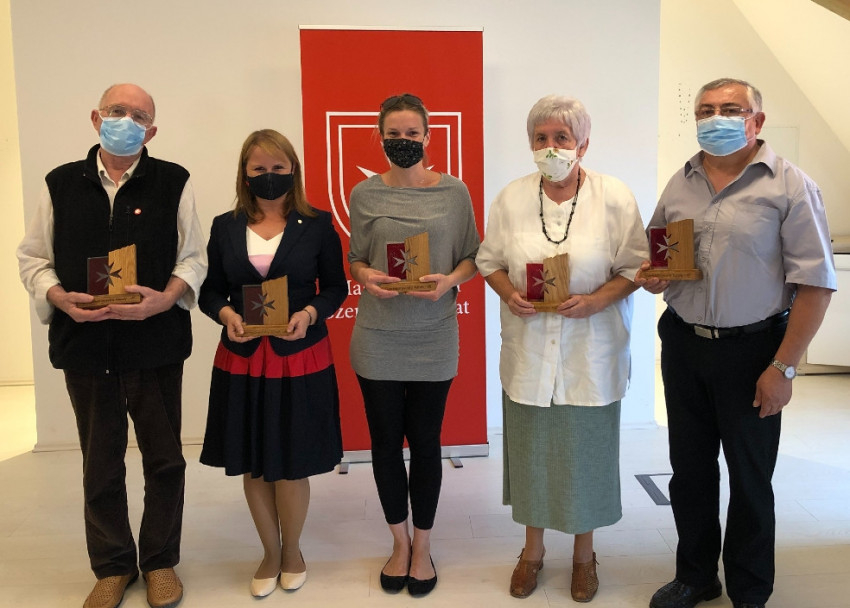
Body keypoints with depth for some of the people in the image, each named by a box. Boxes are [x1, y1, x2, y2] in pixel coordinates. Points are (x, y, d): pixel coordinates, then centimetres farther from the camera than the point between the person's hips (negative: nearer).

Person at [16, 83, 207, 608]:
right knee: (101, 464, 13)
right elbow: (33, 258, 8)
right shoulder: (61, 184, 6)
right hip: (85, 344, 2)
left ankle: (160, 561, 29)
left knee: (164, 459, 9)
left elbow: (193, 257, 0)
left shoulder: (173, 182, 0)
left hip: (155, 344, -1)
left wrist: (166, 298, -18)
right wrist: (60, 299, -11)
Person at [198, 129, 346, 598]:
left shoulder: (317, 225, -1)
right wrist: (225, 314, -14)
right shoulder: (225, 227, 5)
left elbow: (335, 287, 1)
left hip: (301, 359, -2)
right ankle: (270, 553, 32)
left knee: (291, 464, 6)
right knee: (252, 465, 11)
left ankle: (291, 551, 31)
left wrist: (310, 313, -17)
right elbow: (209, 290, 7)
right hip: (242, 359, 3)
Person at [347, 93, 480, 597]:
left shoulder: (454, 191, 0)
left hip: (433, 338, -1)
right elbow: (356, 259, 10)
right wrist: (366, 276, -12)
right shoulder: (365, 194, 2)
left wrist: (451, 279, -15)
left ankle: (422, 546, 28)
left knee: (425, 441, 7)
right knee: (385, 440, 10)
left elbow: (472, 258, 5)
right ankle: (399, 542, 32)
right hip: (377, 338, 1)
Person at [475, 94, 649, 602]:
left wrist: (597, 300, -19)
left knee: (586, 451, 10)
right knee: (531, 449, 13)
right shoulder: (511, 198, 1)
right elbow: (490, 261, 8)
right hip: (529, 352, 2)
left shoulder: (615, 197, -6)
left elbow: (635, 267, -2)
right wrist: (508, 294, -11)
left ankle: (584, 554, 35)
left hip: (590, 353, -2)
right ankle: (533, 549, 36)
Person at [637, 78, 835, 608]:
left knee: (750, 478, 9)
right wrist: (651, 277, -5)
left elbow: (815, 281, -12)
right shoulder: (680, 184, 7)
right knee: (689, 468, 15)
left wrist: (783, 366, -16)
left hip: (750, 350, -4)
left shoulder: (789, 185, -8)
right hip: (683, 345, 5)